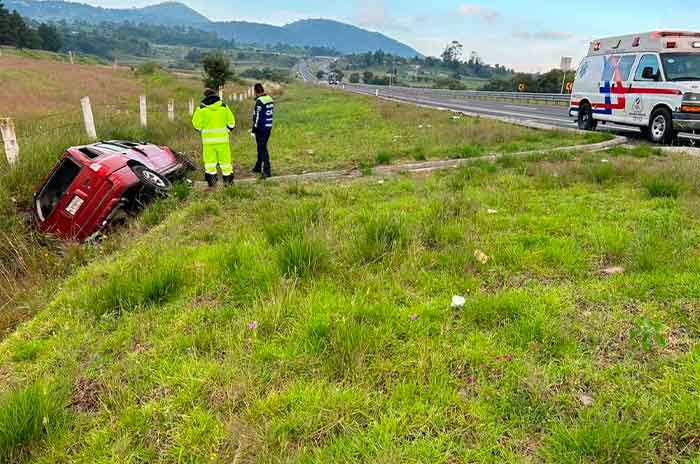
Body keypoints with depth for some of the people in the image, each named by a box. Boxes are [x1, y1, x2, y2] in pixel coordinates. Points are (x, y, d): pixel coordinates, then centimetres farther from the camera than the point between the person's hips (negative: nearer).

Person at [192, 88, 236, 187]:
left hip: (208, 139, -1)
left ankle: (211, 179, 8)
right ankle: (228, 179, 14)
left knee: (209, 159, 9)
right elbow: (231, 122, 5)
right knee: (225, 158, 9)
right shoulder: (223, 106, 1)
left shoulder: (201, 108, -3)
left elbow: (196, 123, 1)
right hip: (222, 138, 1)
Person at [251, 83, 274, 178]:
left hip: (261, 128, -8)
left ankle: (267, 170, -6)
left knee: (262, 148, -3)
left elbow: (257, 116, -17)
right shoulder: (270, 99, 8)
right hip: (269, 127, 8)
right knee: (261, 147, 19)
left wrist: (254, 129, -9)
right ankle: (258, 167, 31)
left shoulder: (259, 101, -16)